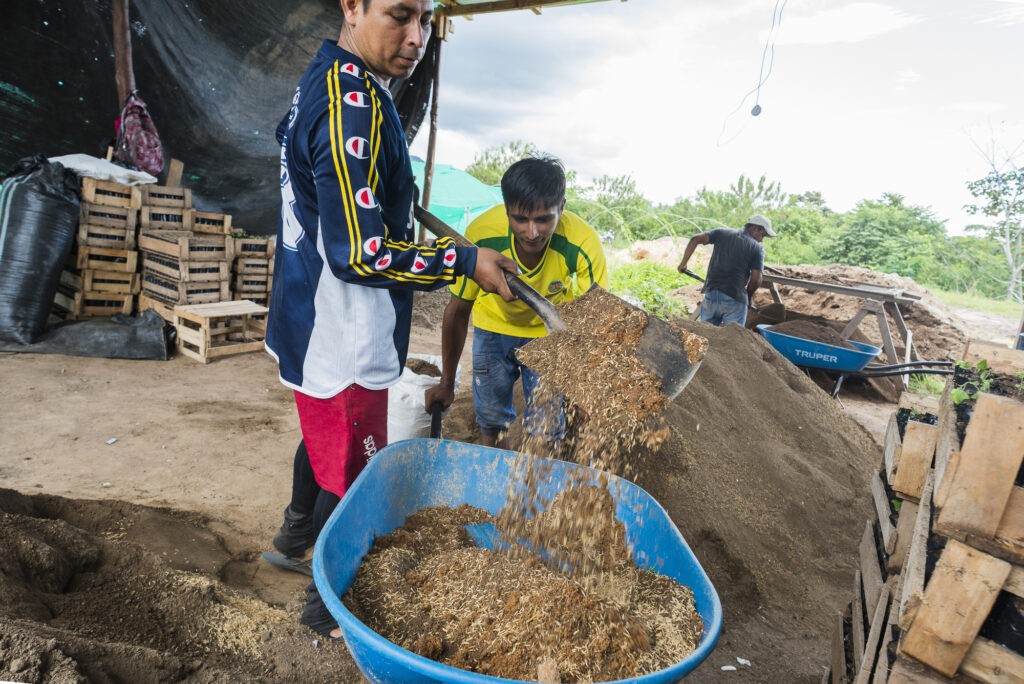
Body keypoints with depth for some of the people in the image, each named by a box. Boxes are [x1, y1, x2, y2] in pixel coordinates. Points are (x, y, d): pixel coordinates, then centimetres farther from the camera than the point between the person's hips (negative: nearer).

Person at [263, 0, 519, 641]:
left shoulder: (324, 82, 9)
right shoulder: (354, 102, -24)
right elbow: (359, 251, -27)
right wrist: (464, 260, -20)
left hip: (313, 320, 10)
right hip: (343, 340, -10)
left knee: (324, 439, 29)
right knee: (353, 473, 8)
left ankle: (299, 529, 53)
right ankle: (327, 603, 29)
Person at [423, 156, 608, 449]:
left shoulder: (584, 244, -35)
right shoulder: (481, 235, -33)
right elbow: (458, 311, -17)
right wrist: (447, 383, -6)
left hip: (553, 331, -1)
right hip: (495, 323, 1)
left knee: (545, 430, -4)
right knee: (491, 420, 10)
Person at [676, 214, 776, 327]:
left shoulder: (722, 233, 12)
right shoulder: (757, 248, 2)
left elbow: (695, 239, 0)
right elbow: (756, 279, -4)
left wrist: (683, 263, 7)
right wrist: (748, 297, 14)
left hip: (711, 293, 3)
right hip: (735, 299, -3)